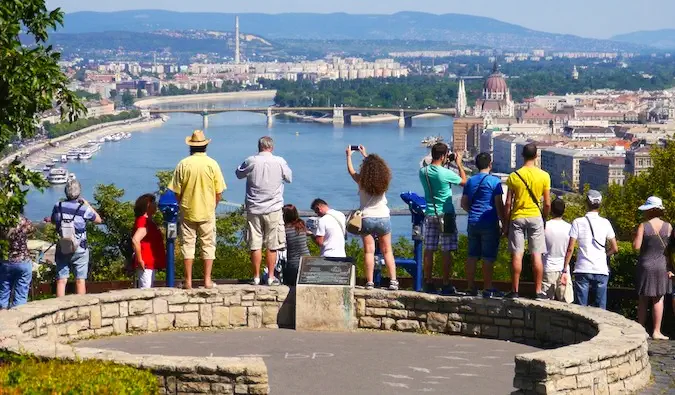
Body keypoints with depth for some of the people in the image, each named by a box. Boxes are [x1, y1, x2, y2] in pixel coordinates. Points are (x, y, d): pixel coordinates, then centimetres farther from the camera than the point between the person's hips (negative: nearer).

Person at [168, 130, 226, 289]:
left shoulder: (183, 164, -7)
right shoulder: (212, 164, -6)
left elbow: (176, 192, -4)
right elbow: (219, 192, -4)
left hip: (187, 212, 0)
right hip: (207, 212, 0)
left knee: (187, 245, 7)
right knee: (208, 245, 9)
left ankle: (188, 281, 6)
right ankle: (207, 280, 7)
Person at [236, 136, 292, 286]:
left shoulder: (251, 161, -6)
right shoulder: (280, 162, -5)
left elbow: (239, 174, 12)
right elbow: (289, 178, 11)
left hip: (254, 209, 0)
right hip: (273, 209, 0)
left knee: (255, 245, 5)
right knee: (272, 246, 7)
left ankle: (256, 277, 8)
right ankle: (271, 277, 10)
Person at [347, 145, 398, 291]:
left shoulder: (362, 181, -10)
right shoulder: (384, 181, -3)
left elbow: (351, 170, 10)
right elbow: (377, 167, 19)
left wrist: (349, 155, 27)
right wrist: (365, 155, 33)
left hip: (367, 218, -2)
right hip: (384, 218, 2)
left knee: (369, 251, 0)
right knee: (387, 251, 9)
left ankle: (370, 282, -3)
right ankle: (393, 281, 4)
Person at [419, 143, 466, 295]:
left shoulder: (423, 172, -1)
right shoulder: (446, 173, -16)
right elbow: (464, 181, 0)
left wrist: (443, 164, 17)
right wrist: (459, 164, 10)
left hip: (430, 214, 5)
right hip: (446, 214, -5)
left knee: (429, 250, 7)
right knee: (447, 251, 0)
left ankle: (428, 284, 9)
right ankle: (446, 285, 0)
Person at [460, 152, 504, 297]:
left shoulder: (470, 181, 11)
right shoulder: (494, 181, -7)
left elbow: (464, 203, 16)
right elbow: (499, 205, -9)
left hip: (473, 224, 5)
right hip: (490, 224, -5)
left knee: (472, 256, 8)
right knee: (488, 257, -2)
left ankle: (471, 288, 10)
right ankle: (488, 289, -2)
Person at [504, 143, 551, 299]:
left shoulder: (514, 176, -5)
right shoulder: (544, 176, -3)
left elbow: (508, 203, -3)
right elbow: (547, 204, -1)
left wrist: (506, 223, 5)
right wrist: (544, 219, 15)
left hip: (517, 217, 0)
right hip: (535, 217, 0)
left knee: (517, 255, 2)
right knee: (537, 255, 3)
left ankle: (515, 291, 2)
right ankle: (538, 291, 3)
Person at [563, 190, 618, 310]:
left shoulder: (578, 222, -2)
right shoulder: (605, 223, 2)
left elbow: (570, 249, -5)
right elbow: (614, 249, 2)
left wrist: (565, 270, -1)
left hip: (583, 270, -1)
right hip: (601, 270, 1)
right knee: (600, 309, 5)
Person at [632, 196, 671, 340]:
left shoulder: (643, 226, -9)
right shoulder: (668, 227, -2)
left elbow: (636, 246, -13)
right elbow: (670, 249, 0)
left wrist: (636, 236, 6)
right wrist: (669, 267, 8)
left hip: (645, 265, -1)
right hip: (661, 266, 1)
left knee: (643, 300, 9)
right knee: (658, 299, 5)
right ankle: (656, 332, 3)